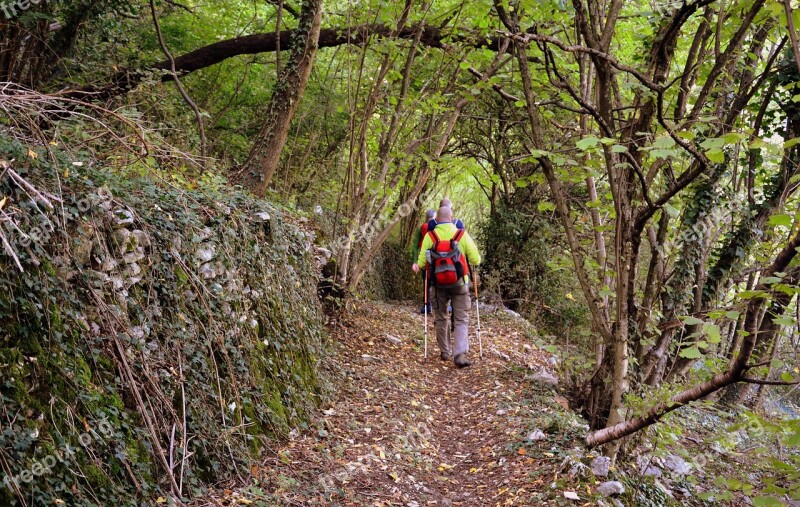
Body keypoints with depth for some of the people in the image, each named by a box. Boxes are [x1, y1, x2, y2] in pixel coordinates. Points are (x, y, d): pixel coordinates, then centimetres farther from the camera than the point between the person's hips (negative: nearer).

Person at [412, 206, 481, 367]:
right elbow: (476, 260, -3)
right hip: (459, 282, -1)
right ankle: (460, 355, -11)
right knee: (461, 319, 3)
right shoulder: (462, 234, -6)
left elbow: (422, 262, -5)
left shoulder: (430, 236, -5)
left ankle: (445, 352, 26)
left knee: (441, 318, 17)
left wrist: (416, 266, 17)